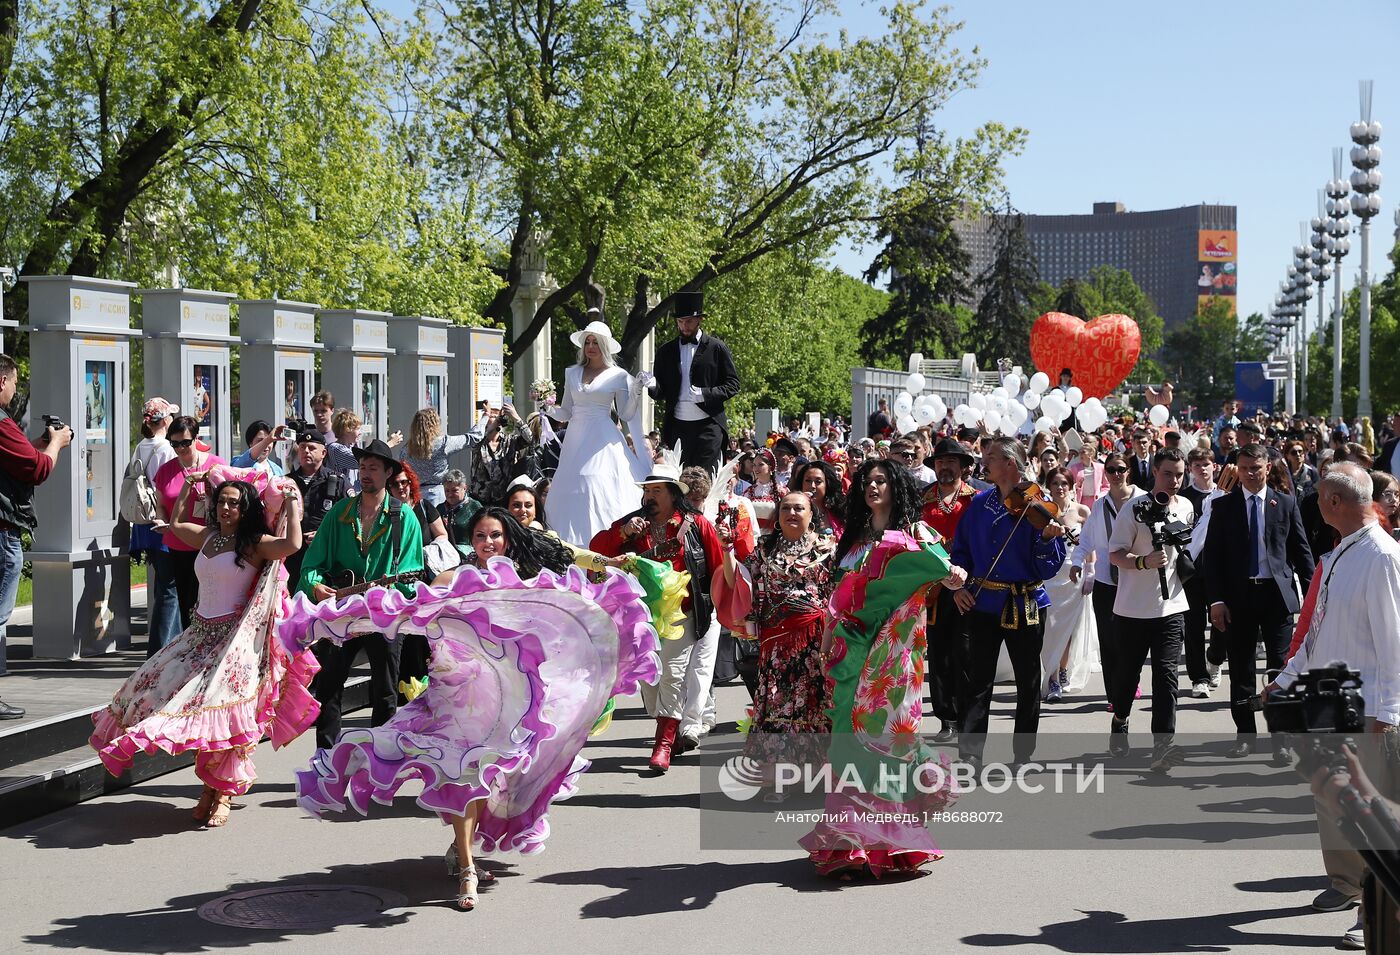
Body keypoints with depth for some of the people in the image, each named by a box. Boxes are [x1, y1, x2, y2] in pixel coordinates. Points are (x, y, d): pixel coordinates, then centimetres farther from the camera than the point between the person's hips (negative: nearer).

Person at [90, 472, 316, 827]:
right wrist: (188, 487, 32)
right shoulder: (208, 536, 14)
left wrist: (291, 501, -14)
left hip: (235, 637, -8)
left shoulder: (255, 543, -5)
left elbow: (292, 544, -24)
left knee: (222, 709, -20)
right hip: (201, 633, 8)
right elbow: (176, 524, 34)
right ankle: (209, 784, 12)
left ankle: (224, 793, -7)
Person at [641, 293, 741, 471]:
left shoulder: (717, 348, 3)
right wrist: (652, 385, -11)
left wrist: (705, 394, -14)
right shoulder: (666, 351, 12)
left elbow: (733, 385, 2)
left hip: (708, 425, -3)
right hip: (677, 426, 3)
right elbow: (660, 391, 13)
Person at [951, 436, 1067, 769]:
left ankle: (1023, 755, 21)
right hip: (982, 602, 2)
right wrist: (958, 585, 1)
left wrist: (1048, 538, -28)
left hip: (1026, 606, -2)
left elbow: (1048, 568, -10)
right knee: (978, 681, 0)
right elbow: (961, 549, 14)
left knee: (1028, 683, 9)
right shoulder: (980, 504, 5)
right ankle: (970, 755, 2)